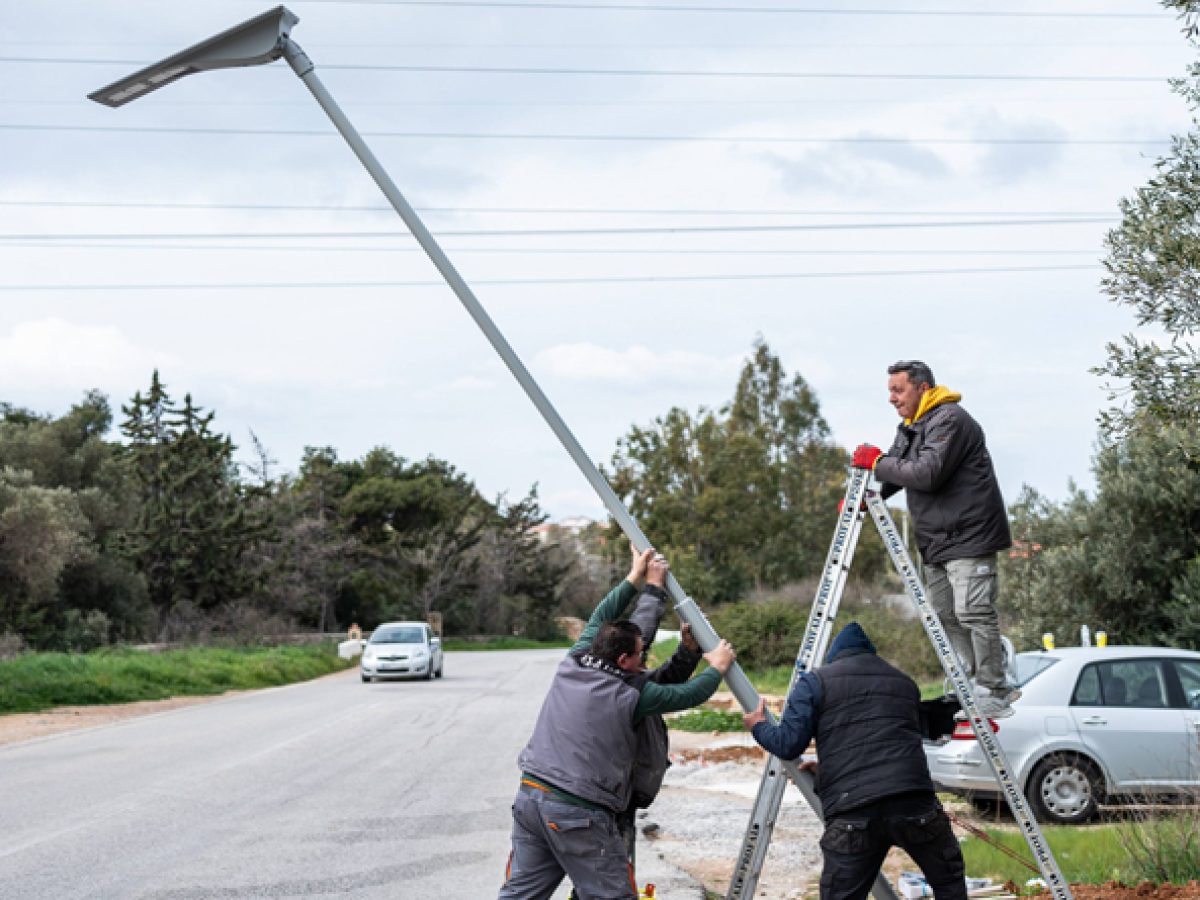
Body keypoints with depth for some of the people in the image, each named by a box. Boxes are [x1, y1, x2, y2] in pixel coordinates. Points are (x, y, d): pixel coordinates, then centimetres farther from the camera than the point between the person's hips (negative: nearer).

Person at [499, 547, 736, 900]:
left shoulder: (572, 665, 6)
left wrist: (635, 579, 28)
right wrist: (717, 668, 21)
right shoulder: (632, 695, -9)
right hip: (579, 814, -7)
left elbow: (599, 619, 21)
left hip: (530, 795, 7)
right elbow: (689, 695, 3)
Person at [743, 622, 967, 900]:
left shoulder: (815, 682, 10)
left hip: (850, 814, -2)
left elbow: (788, 745, 0)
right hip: (914, 804, 2)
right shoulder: (905, 682, 24)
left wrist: (759, 727, 23)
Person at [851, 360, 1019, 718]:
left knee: (973, 613, -11)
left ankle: (994, 693, -6)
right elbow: (896, 472, 16)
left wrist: (878, 462, -15)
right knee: (945, 614, 11)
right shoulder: (910, 428, 19)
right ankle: (974, 684, 19)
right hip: (936, 541, 10)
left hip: (968, 538, -10)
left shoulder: (950, 420, -14)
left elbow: (928, 472, -25)